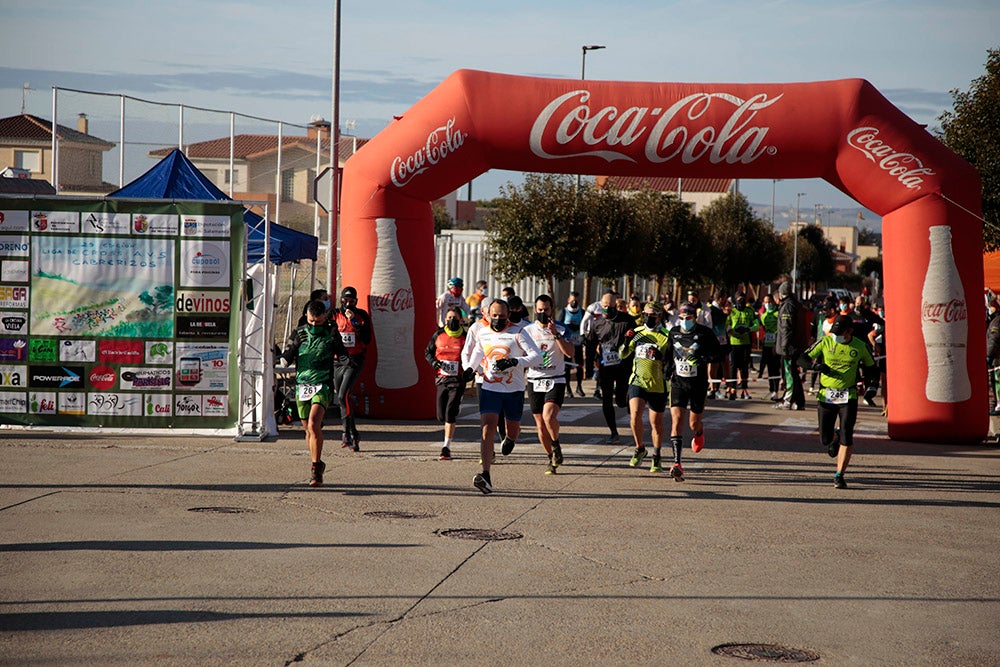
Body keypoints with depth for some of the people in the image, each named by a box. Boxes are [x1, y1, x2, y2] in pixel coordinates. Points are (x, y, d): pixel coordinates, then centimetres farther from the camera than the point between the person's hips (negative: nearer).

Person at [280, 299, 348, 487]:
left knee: (313, 424, -22)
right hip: (302, 385, 3)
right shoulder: (299, 333, 6)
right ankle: (317, 465, 26)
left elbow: (343, 356, 7)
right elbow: (286, 358, 8)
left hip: (322, 386, -3)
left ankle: (315, 468, -17)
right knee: (308, 429, 9)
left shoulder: (331, 334, 2)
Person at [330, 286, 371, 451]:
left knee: (343, 396, -18)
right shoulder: (334, 315, 6)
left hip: (354, 361, -4)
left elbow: (367, 339, -11)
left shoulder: (362, 315, 0)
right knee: (341, 398, 7)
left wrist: (355, 322, -17)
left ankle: (348, 434, -12)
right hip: (338, 361, 4)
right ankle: (353, 435, 20)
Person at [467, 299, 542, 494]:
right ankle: (486, 477, -23)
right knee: (487, 430, -15)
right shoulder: (482, 333, 5)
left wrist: (514, 362, -27)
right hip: (489, 389, 1)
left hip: (514, 390, -1)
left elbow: (537, 355, -14)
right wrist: (469, 368, 15)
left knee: (513, 430, 14)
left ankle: (509, 438, 56)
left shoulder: (518, 333, -8)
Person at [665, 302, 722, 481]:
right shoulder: (673, 332, 3)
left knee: (694, 423, 8)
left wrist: (704, 359, -16)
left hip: (698, 384, -1)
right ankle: (677, 464, -19)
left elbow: (718, 350, 1)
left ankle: (699, 432, 51)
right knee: (676, 420, -14)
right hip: (678, 382, 2)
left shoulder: (705, 333, -8)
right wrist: (668, 370, 11)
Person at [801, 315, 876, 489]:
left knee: (846, 438, -12)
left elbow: (871, 368, 16)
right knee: (825, 440, 4)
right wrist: (817, 365, -23)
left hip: (848, 397, -1)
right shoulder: (825, 342, -2)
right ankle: (835, 437, 42)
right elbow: (803, 359, -3)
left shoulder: (860, 347, 1)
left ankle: (840, 475, -1)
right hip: (826, 396, 1)